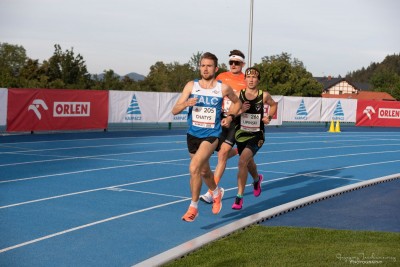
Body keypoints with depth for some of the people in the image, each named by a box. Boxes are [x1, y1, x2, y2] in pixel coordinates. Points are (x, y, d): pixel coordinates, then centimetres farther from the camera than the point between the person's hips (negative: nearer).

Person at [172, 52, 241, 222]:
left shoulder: (223, 88, -5)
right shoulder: (191, 86, -1)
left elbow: (237, 102, 16)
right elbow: (174, 111, -5)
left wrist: (230, 116, 0)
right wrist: (186, 103, -25)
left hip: (211, 135, -4)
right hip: (193, 135, 4)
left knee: (194, 167, -22)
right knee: (204, 171, 20)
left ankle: (193, 207, -8)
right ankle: (216, 192, 52)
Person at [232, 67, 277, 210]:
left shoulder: (264, 95, -5)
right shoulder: (238, 95, -6)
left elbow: (273, 104, 17)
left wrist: (269, 117, 1)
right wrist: (240, 110, -20)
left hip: (256, 135, -3)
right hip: (241, 134, 3)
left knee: (242, 162, -23)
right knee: (248, 162, 24)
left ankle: (239, 197, -15)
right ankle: (257, 179, 60)